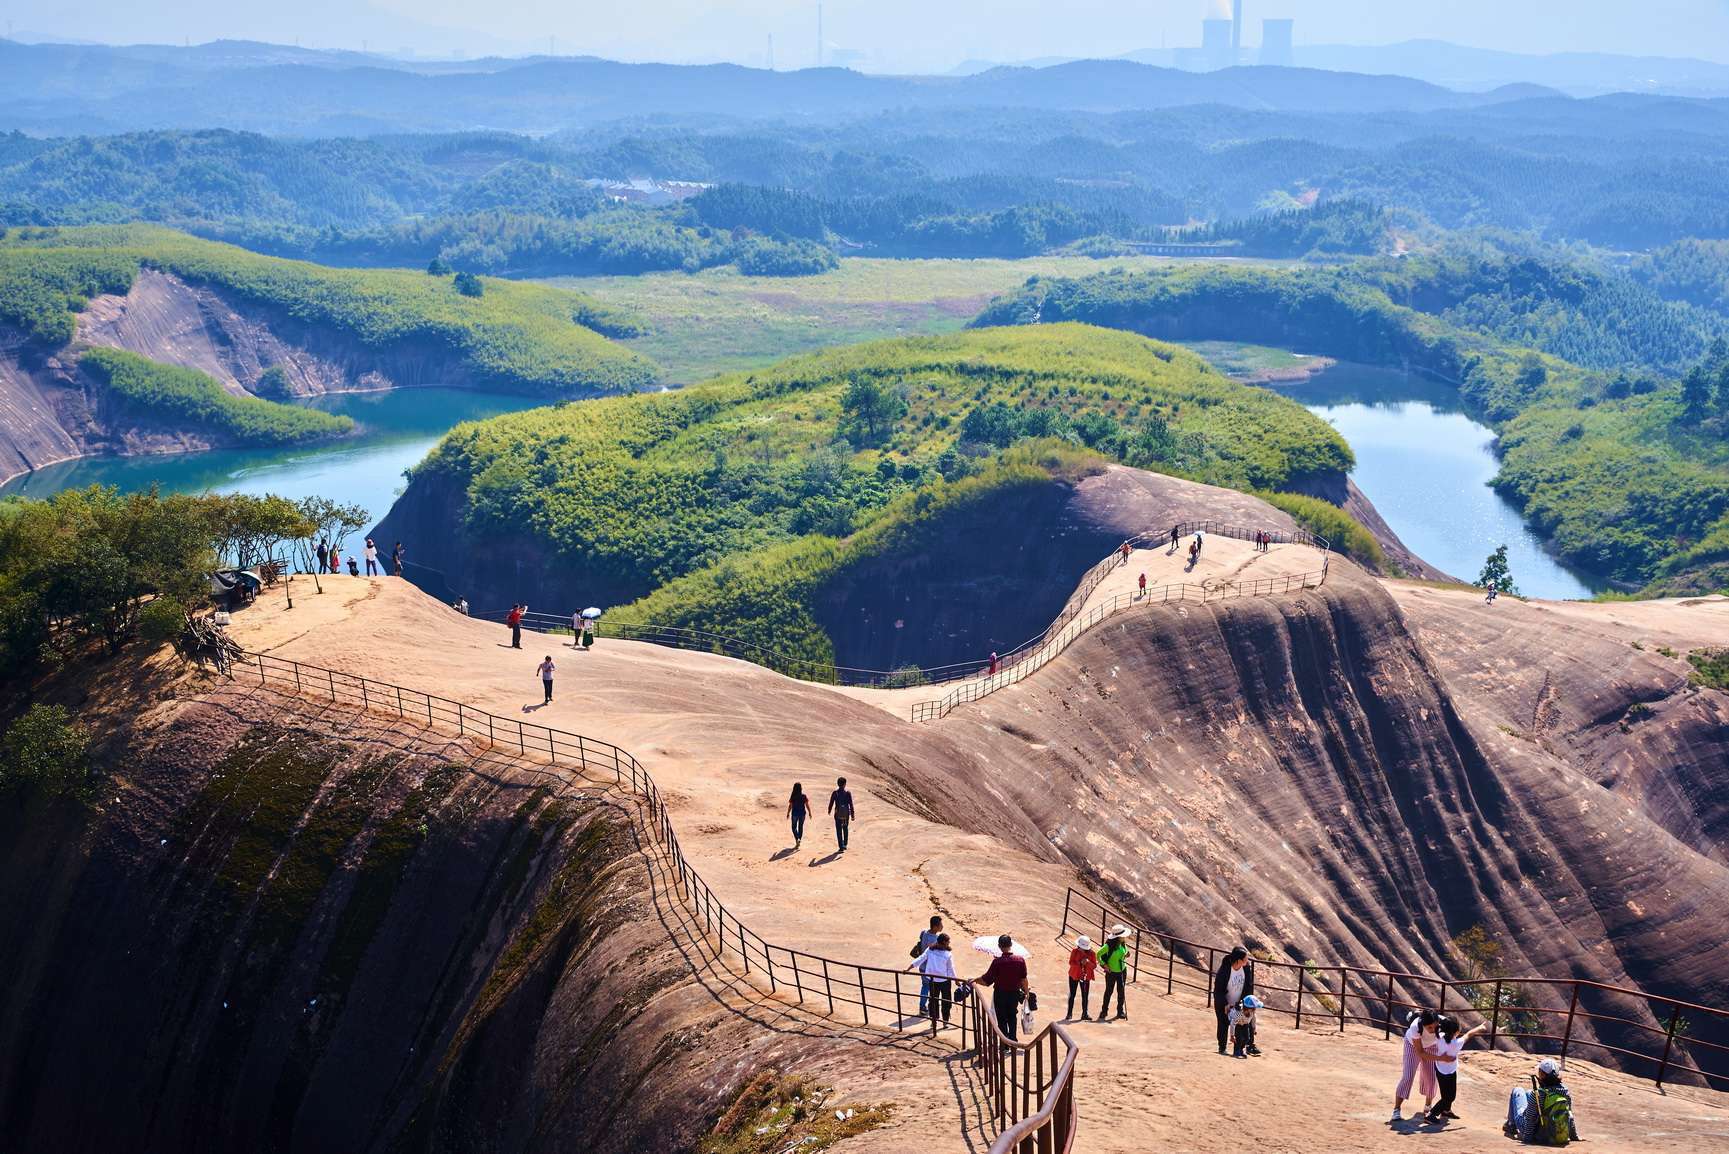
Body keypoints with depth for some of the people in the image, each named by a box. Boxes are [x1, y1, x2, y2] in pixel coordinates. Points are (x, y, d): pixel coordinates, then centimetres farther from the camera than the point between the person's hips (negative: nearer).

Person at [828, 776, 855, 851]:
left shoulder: (835, 793, -6)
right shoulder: (848, 792, -5)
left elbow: (831, 803, 0)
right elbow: (851, 804, -7)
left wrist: (829, 810, 20)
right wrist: (852, 815, -3)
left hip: (838, 814, -2)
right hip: (846, 814, 2)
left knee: (839, 831, 2)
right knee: (845, 829, 22)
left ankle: (841, 847, -4)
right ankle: (845, 845, 27)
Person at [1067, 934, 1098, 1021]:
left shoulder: (1091, 953, -5)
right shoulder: (1075, 951, -7)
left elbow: (1094, 966, -6)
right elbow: (1071, 962, -11)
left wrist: (1088, 962, -24)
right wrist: (1080, 963, -25)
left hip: (1085, 977, 1)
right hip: (1074, 976, -1)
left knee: (1085, 995, 3)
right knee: (1072, 994, 5)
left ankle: (1085, 1014, 12)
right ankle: (1069, 1013, 12)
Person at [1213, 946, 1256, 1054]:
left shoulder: (1247, 967, -15)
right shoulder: (1224, 969, -28)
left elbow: (1249, 986, -4)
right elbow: (1218, 989, -19)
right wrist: (1225, 1004, -20)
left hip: (1239, 1003, 4)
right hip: (1224, 1004, -4)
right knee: (1224, 1025, 4)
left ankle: (1250, 1046, 7)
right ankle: (1222, 1047, 20)